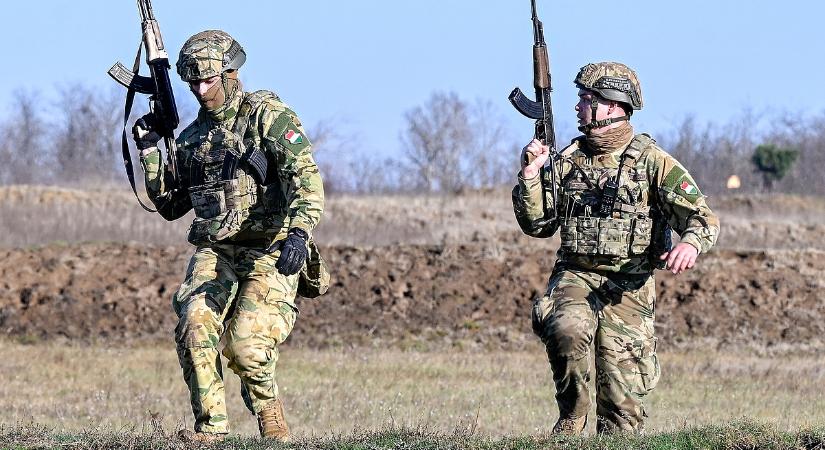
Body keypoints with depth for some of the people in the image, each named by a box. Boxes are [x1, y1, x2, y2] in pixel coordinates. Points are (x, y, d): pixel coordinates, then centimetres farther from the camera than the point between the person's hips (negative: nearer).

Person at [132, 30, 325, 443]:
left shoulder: (268, 115, -5)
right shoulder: (192, 137, 16)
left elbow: (305, 177, -16)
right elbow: (169, 205, 23)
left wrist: (299, 232, -31)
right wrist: (148, 152, 12)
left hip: (269, 253, -5)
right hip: (214, 253, 5)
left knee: (245, 345, -20)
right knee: (194, 323, -22)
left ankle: (267, 406, 12)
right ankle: (210, 425, -14)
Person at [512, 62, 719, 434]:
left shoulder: (653, 162, -2)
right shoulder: (567, 160, 11)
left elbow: (704, 218, -7)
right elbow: (538, 225, 12)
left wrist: (690, 244, -29)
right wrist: (530, 175, -2)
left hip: (628, 287, -2)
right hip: (574, 276, 2)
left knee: (622, 401, -8)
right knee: (567, 330, -31)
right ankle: (572, 421, -12)